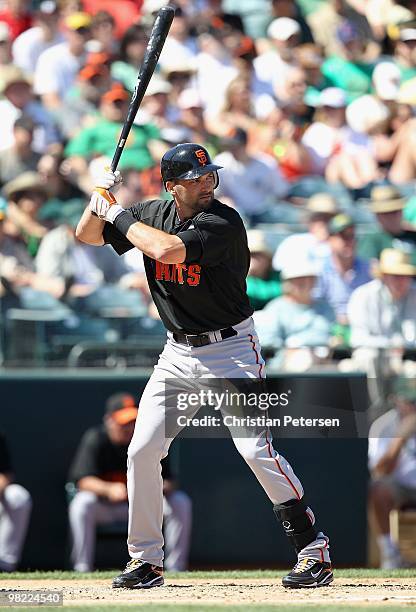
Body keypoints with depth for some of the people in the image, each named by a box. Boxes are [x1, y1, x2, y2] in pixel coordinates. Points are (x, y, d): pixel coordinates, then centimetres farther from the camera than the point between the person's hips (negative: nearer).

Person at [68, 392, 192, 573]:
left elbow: (168, 481, -6)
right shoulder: (95, 439, -12)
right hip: (104, 505, -3)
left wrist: (161, 488, -32)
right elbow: (83, 480, -22)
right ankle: (82, 569, -30)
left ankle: (176, 568, -14)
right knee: (82, 503, -35)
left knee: (181, 502, -17)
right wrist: (109, 489, -42)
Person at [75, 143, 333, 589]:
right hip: (178, 353, 6)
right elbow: (87, 235, 12)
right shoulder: (153, 215, 1)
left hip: (231, 350, -6)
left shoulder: (223, 222, -19)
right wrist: (100, 199, -8)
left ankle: (313, 550, -8)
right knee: (142, 451, 1)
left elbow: (168, 251, -34)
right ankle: (146, 561, 13)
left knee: (254, 449, -16)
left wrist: (119, 216, -20)